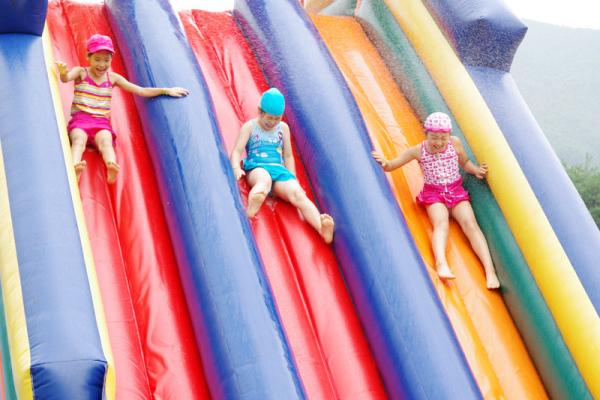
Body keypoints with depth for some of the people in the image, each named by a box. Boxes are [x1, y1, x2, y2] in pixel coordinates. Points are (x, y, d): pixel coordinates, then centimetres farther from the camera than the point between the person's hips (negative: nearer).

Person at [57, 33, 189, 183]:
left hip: (102, 122, 1)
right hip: (79, 119, -1)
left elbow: (141, 91, 15)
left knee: (105, 141, -32)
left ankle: (112, 167, -64)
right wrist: (63, 72, -41)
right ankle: (75, 168, -64)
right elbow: (66, 78, -15)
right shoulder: (81, 72, 8)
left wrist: (166, 90, 8)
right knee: (79, 139, -34)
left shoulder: (112, 77, 14)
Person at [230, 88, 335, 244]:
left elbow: (288, 156, 23)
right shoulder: (250, 127, 12)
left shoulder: (283, 128, 22)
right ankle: (250, 211, -77)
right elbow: (237, 152, 2)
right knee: (265, 180, -42)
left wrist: (293, 178, 8)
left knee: (297, 193, -29)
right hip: (256, 168, -3)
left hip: (279, 170, 3)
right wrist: (236, 169, -19)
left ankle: (323, 228, -55)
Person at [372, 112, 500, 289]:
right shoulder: (418, 151, -6)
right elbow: (392, 164, -4)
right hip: (433, 193, -2)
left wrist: (475, 169, -3)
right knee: (441, 223, -32)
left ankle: (490, 271, -34)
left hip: (456, 191, 2)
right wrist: (385, 162, -27)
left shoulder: (455, 143, -1)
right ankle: (441, 264, -57)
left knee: (470, 224, -22)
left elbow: (464, 162, 18)